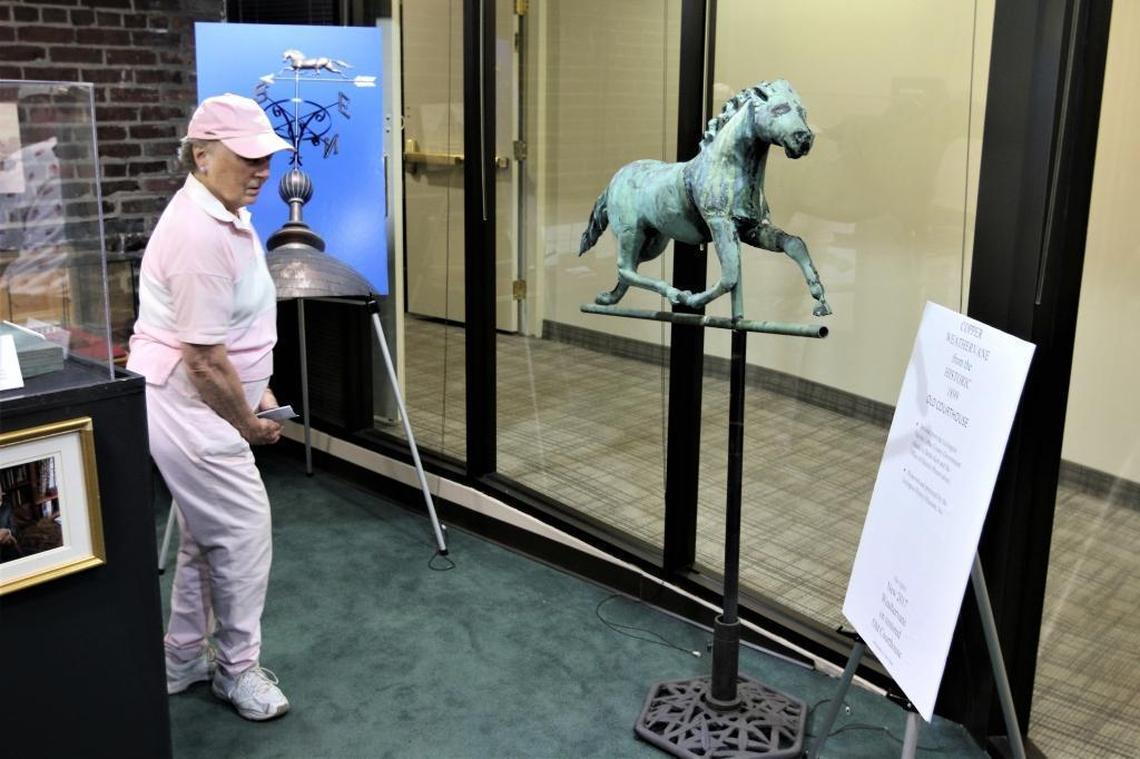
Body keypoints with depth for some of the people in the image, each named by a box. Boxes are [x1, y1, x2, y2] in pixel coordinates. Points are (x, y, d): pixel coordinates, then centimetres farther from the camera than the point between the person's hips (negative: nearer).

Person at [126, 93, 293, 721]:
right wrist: (251, 426, -11)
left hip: (195, 406, 10)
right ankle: (237, 668, 17)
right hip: (186, 407, -10)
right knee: (244, 530, -1)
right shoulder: (199, 234, -25)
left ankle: (184, 660, 34)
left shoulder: (228, 215, 7)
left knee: (207, 535, 19)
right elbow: (205, 363, -24)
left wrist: (260, 388, 11)